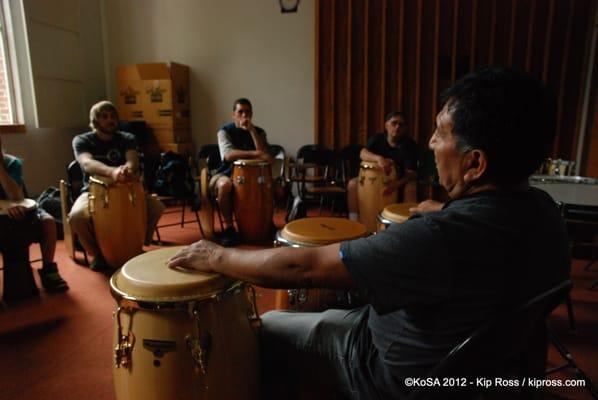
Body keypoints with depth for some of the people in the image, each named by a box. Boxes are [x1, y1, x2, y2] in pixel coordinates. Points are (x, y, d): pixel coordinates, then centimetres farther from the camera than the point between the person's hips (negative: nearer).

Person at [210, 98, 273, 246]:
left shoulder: (259, 132, 4)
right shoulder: (225, 131, -8)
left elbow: (264, 154, -15)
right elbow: (228, 155, -28)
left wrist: (252, 130, -19)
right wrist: (256, 153, -39)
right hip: (227, 173, -3)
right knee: (225, 184, -39)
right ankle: (228, 227, -22)